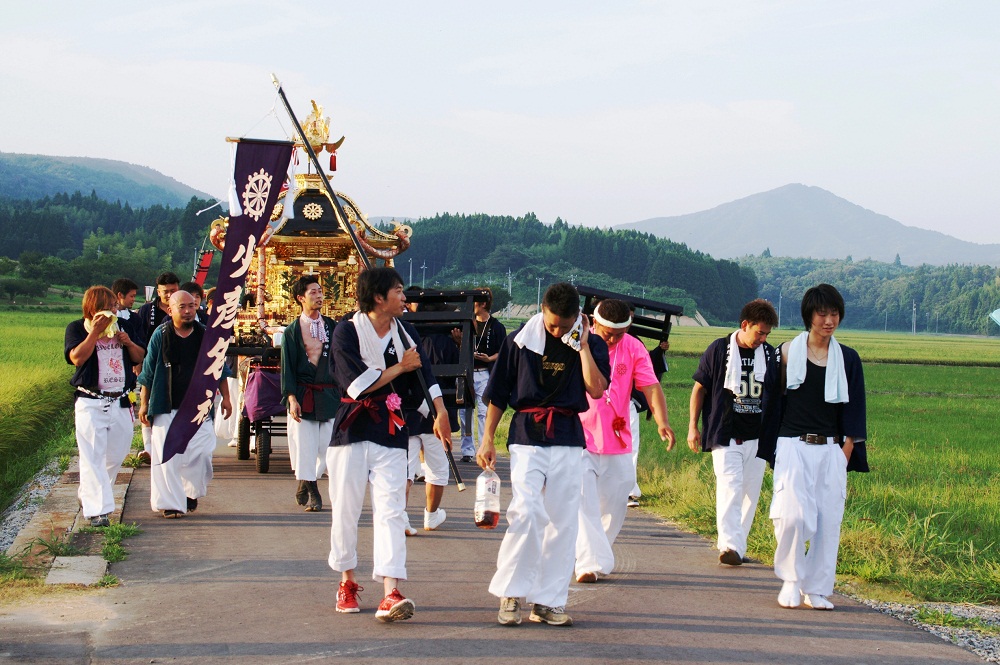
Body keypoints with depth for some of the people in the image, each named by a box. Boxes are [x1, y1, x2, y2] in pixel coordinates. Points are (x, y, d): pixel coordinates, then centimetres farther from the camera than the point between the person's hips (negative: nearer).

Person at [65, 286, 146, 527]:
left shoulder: (120, 327, 12)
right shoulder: (77, 328, -2)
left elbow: (140, 358, 15)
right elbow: (77, 357, -17)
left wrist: (129, 343, -4)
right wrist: (95, 332, -18)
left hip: (120, 403, 5)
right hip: (90, 404, -5)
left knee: (116, 456, 11)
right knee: (93, 458, -9)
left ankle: (88, 496, 30)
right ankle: (96, 510, -8)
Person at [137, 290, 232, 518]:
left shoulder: (206, 335, 5)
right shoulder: (161, 335, 0)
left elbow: (219, 369, 15)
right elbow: (148, 372, 5)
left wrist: (225, 397, 12)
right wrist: (144, 403, 4)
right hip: (167, 408, -2)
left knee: (201, 454, -2)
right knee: (167, 456, -6)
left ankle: (192, 493, 21)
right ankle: (170, 503, 0)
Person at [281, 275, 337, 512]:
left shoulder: (332, 326, 9)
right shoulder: (292, 331, 2)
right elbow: (287, 367, -1)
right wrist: (291, 397, -11)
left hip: (329, 393, 2)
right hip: (303, 395, -2)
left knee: (327, 446, -1)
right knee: (304, 446, -4)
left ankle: (304, 488, 17)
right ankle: (312, 493, 6)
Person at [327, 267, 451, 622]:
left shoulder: (406, 333, 8)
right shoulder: (347, 332, -6)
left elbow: (425, 375, -1)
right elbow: (357, 383, -16)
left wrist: (440, 411, -17)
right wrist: (400, 368, -7)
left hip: (391, 430, 2)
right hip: (352, 429, -2)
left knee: (390, 511, -8)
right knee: (346, 509, 6)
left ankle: (390, 594, -16)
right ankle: (347, 582, 25)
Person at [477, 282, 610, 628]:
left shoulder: (591, 344, 4)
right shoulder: (520, 340, 1)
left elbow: (596, 389, -12)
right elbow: (497, 394, 7)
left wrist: (581, 344, -11)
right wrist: (487, 439, 4)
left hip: (568, 437, 2)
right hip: (526, 434, -2)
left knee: (562, 520, 2)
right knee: (526, 511, -16)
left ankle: (548, 600, 10)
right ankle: (510, 593, -5)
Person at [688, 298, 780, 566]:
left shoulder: (769, 354, 9)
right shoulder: (719, 350, -1)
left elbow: (776, 394, 19)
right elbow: (699, 388, 5)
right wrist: (693, 426, 1)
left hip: (757, 436, 4)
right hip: (725, 435, -4)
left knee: (750, 494, 4)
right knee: (730, 487, -17)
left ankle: (738, 547, 12)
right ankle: (729, 545, -24)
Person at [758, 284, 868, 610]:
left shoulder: (848, 359, 7)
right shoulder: (788, 353, 3)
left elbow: (854, 411, 8)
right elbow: (775, 402, 8)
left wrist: (846, 455, -2)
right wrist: (773, 452, 4)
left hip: (831, 451, 2)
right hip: (793, 447, -2)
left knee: (828, 521, 0)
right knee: (793, 516, -16)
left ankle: (816, 589, 12)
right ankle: (791, 579, 4)